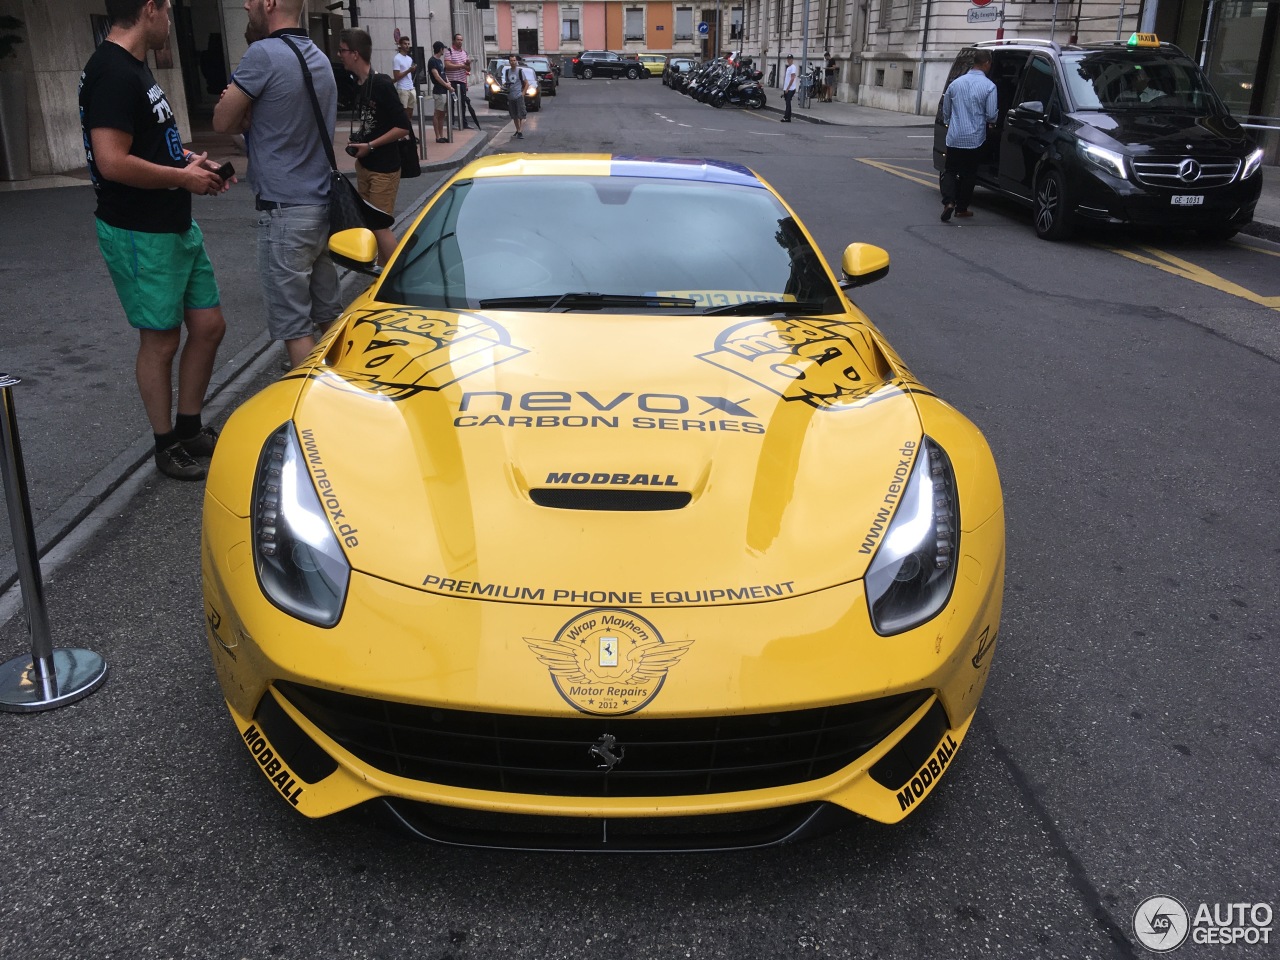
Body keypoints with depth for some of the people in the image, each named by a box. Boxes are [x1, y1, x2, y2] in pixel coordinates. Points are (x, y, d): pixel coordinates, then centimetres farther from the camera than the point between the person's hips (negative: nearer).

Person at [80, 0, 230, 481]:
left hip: (178, 226, 10)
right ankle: (167, 448, 20)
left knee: (208, 327, 13)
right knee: (160, 341, 3)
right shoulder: (112, 73, -19)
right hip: (141, 237, -10)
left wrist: (187, 161, 8)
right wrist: (185, 178, -15)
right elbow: (112, 162, -26)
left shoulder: (134, 70, 13)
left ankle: (189, 430, 28)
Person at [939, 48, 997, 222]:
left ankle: (948, 202, -12)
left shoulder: (956, 83, 1)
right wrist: (991, 123, 14)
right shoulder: (989, 86, -10)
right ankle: (962, 207, 17)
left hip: (954, 137, 2)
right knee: (969, 173, 11)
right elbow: (991, 115, -9)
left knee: (950, 170, 10)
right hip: (974, 139, -2)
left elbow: (945, 110, 9)